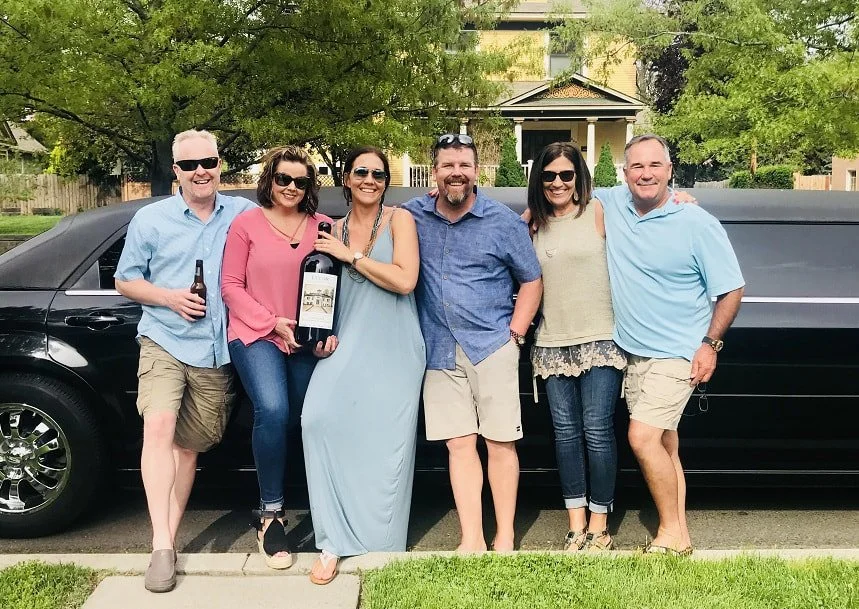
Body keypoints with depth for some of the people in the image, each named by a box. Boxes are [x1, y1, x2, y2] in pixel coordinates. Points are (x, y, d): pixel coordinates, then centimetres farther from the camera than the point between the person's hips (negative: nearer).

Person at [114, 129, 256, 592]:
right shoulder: (150, 219, 5)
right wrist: (169, 297, -9)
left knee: (188, 446, 8)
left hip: (218, 351, 2)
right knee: (158, 426, -22)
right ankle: (162, 545, -21)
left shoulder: (246, 215, 6)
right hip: (165, 341, -1)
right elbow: (125, 280, 9)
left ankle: (169, 537, 19)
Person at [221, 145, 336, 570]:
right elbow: (231, 285, -1)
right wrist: (273, 322, -11)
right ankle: (270, 514, -10)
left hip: (308, 341, 3)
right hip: (256, 336, -3)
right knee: (273, 410, -25)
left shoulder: (324, 227, 7)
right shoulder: (246, 224, 2)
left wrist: (330, 332, -9)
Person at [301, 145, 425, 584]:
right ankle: (333, 543, -12)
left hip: (393, 351, -2)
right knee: (320, 416, -20)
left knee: (386, 441, -6)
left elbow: (404, 280, -11)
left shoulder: (399, 219, 2)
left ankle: (382, 544, 10)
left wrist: (349, 254, -9)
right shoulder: (335, 229, 14)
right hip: (348, 346, 3)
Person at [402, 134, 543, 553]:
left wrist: (515, 333, -2)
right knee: (459, 444, 2)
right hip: (440, 350, 2)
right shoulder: (413, 216, 5)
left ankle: (505, 538, 12)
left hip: (492, 346, -2)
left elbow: (531, 281, 6)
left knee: (499, 442, 1)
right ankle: (471, 541, 8)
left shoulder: (504, 222, 1)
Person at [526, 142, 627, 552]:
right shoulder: (533, 223, 12)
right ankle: (576, 524, 15)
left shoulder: (598, 213, 1)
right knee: (566, 432, 6)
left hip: (599, 339, -4)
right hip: (552, 344, 4)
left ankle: (599, 525, 9)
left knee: (598, 431, -2)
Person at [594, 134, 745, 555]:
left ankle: (672, 533, -1)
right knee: (664, 446, 11)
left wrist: (710, 343, -13)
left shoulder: (697, 223, -9)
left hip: (677, 355, -5)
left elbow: (731, 289, -4)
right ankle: (679, 535, 19)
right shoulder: (611, 204, 3)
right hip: (634, 354, 6)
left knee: (643, 437, -16)